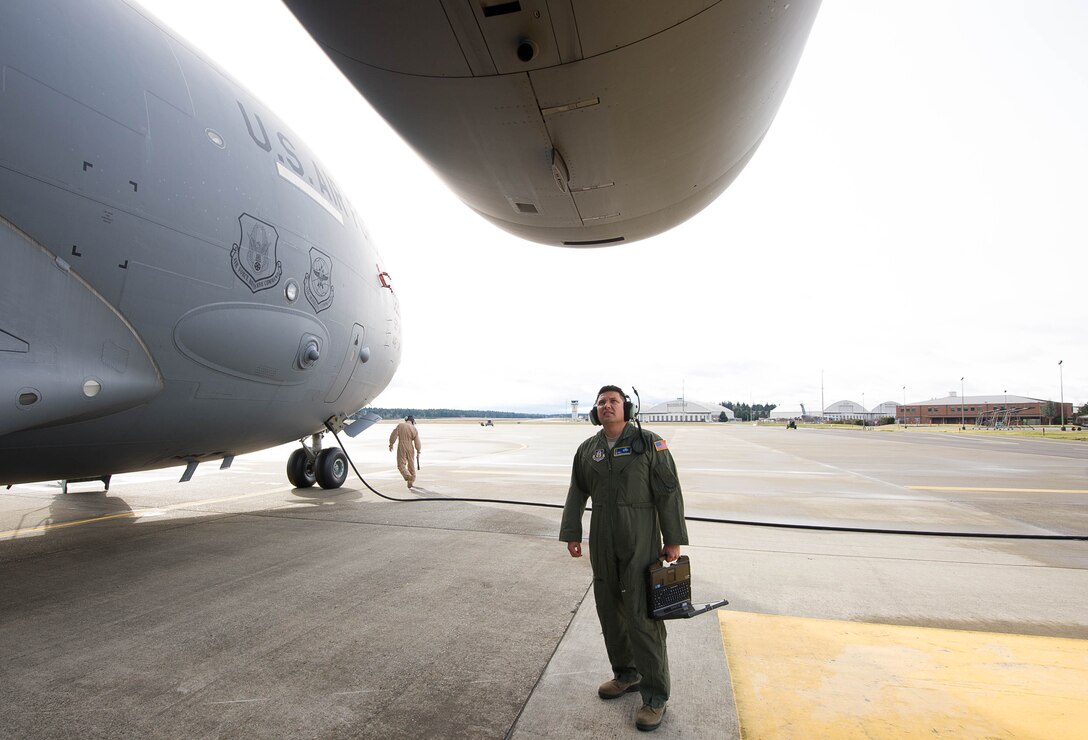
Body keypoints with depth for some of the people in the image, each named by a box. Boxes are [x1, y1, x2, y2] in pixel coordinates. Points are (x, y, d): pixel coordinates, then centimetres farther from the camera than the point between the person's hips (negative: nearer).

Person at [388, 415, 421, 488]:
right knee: (411, 465, 15)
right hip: (410, 449, 2)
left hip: (401, 448, -2)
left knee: (401, 465, 2)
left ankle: (408, 476, -22)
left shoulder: (400, 425, -3)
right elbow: (417, 442, -1)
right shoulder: (414, 429, -2)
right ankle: (412, 481, 20)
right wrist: (418, 451, 11)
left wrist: (391, 444, 8)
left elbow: (393, 435, -6)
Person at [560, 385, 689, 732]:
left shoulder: (650, 443, -7)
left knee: (642, 615, -4)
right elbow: (577, 494, 13)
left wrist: (673, 540, -9)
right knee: (609, 609, 14)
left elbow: (668, 492, -7)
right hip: (602, 541, 5)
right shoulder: (587, 449, 7)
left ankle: (655, 695, 11)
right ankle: (626, 674, 34)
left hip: (641, 542, -5)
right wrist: (572, 534, 11)